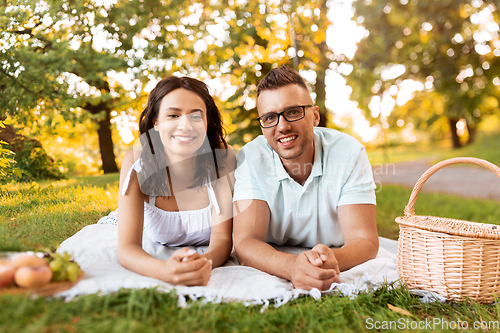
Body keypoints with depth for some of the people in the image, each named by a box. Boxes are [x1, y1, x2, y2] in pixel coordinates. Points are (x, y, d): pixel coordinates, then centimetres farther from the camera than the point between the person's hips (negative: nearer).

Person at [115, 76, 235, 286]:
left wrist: (204, 262, -53)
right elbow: (127, 248, -33)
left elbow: (222, 238, -28)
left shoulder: (223, 158, -28)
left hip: (210, 255, 0)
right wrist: (164, 270, -57)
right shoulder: (137, 165, -27)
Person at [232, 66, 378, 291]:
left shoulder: (349, 153, -14)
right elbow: (245, 243, -22)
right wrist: (292, 267, -42)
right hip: (271, 273, 0)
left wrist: (333, 258, -41)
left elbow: (365, 241, -18)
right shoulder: (250, 159, -14)